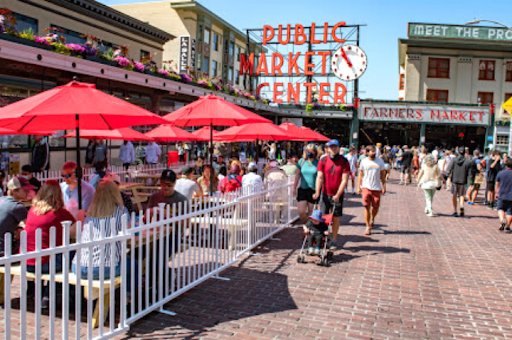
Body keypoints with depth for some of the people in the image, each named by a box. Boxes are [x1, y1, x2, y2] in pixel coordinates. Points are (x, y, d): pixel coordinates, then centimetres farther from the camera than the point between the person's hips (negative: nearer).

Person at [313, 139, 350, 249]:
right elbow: (320, 177, -6)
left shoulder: (344, 162, -6)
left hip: (338, 195, -1)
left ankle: (333, 241, 17)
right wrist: (317, 192, -17)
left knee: (336, 218, 6)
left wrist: (337, 195, -16)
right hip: (325, 194, 1)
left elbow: (344, 180, -10)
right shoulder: (323, 161, -2)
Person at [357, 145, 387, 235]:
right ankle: (368, 227, 3)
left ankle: (372, 220, 37)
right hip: (366, 187, -1)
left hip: (376, 188, 1)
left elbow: (383, 175, 7)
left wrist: (384, 186, 1)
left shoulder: (380, 161, 2)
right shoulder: (364, 161, 1)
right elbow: (360, 175, 6)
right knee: (367, 207, -4)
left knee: (375, 207, 7)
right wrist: (359, 187, 1)